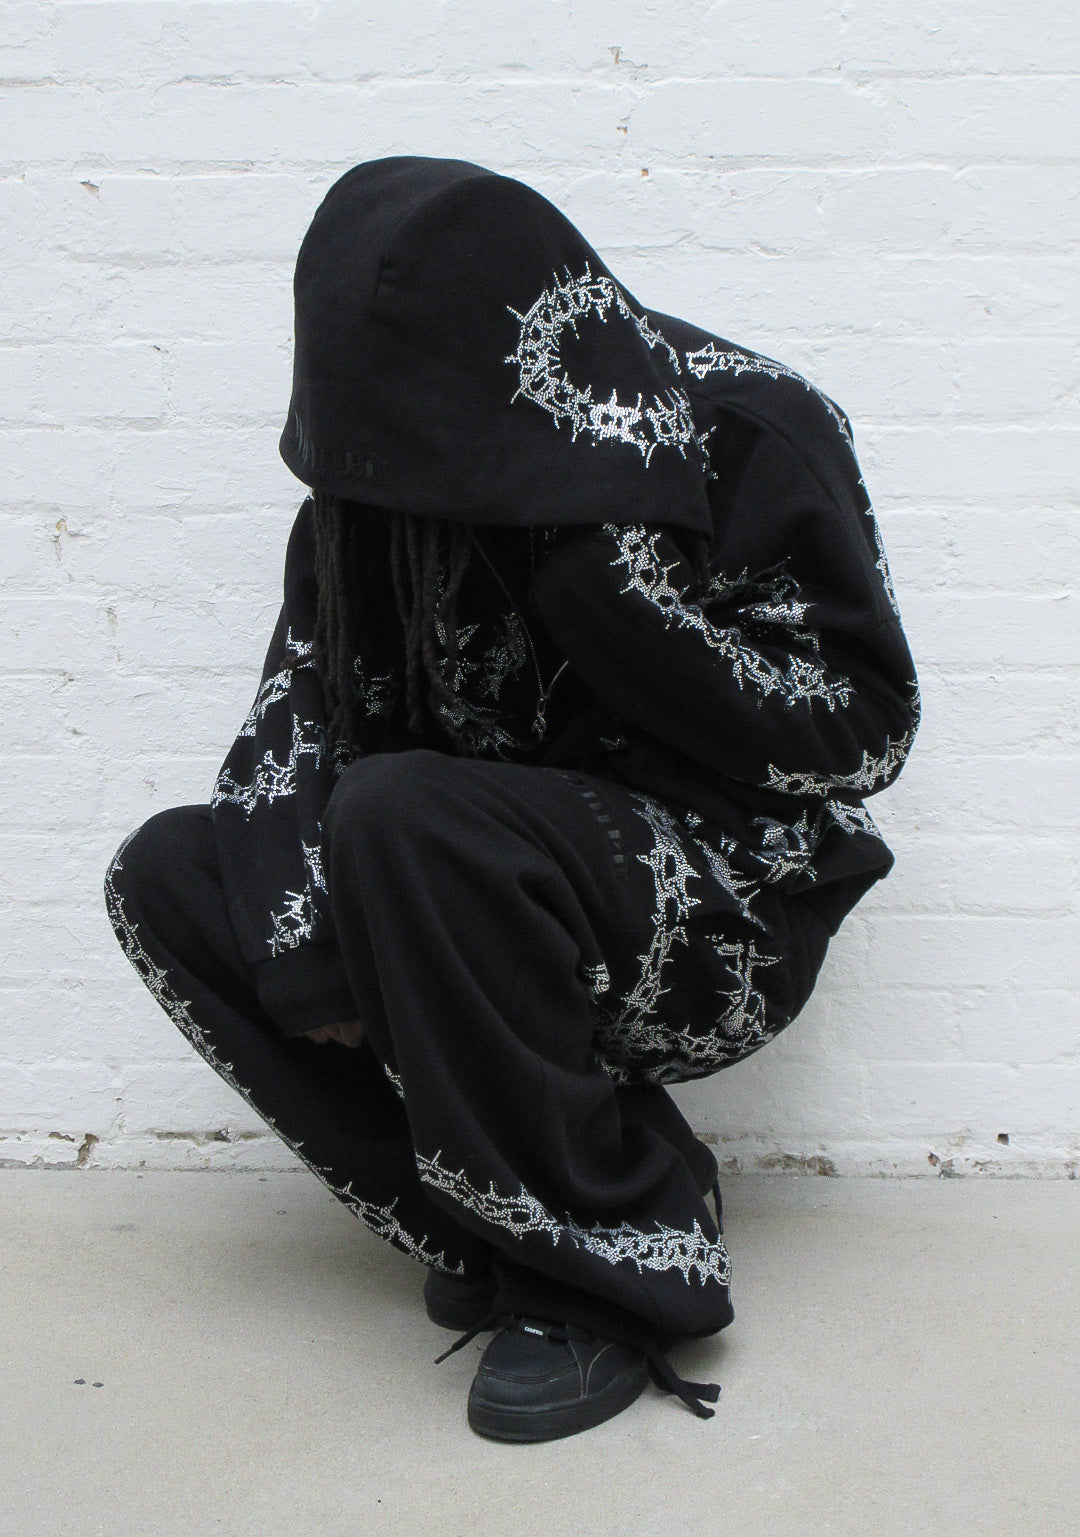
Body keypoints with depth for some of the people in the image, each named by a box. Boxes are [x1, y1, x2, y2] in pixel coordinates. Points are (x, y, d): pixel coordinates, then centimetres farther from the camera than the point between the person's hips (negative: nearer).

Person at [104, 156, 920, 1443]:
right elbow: (308, 696, 0)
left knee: (402, 818, -32)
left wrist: (608, 574, -23)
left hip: (725, 898, -6)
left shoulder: (748, 431, -14)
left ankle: (618, 1263, -15)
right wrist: (301, 942, -15)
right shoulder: (393, 457, 1)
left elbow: (866, 728, -13)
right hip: (485, 882, 7)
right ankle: (499, 1216, -5)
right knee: (166, 881, -8)